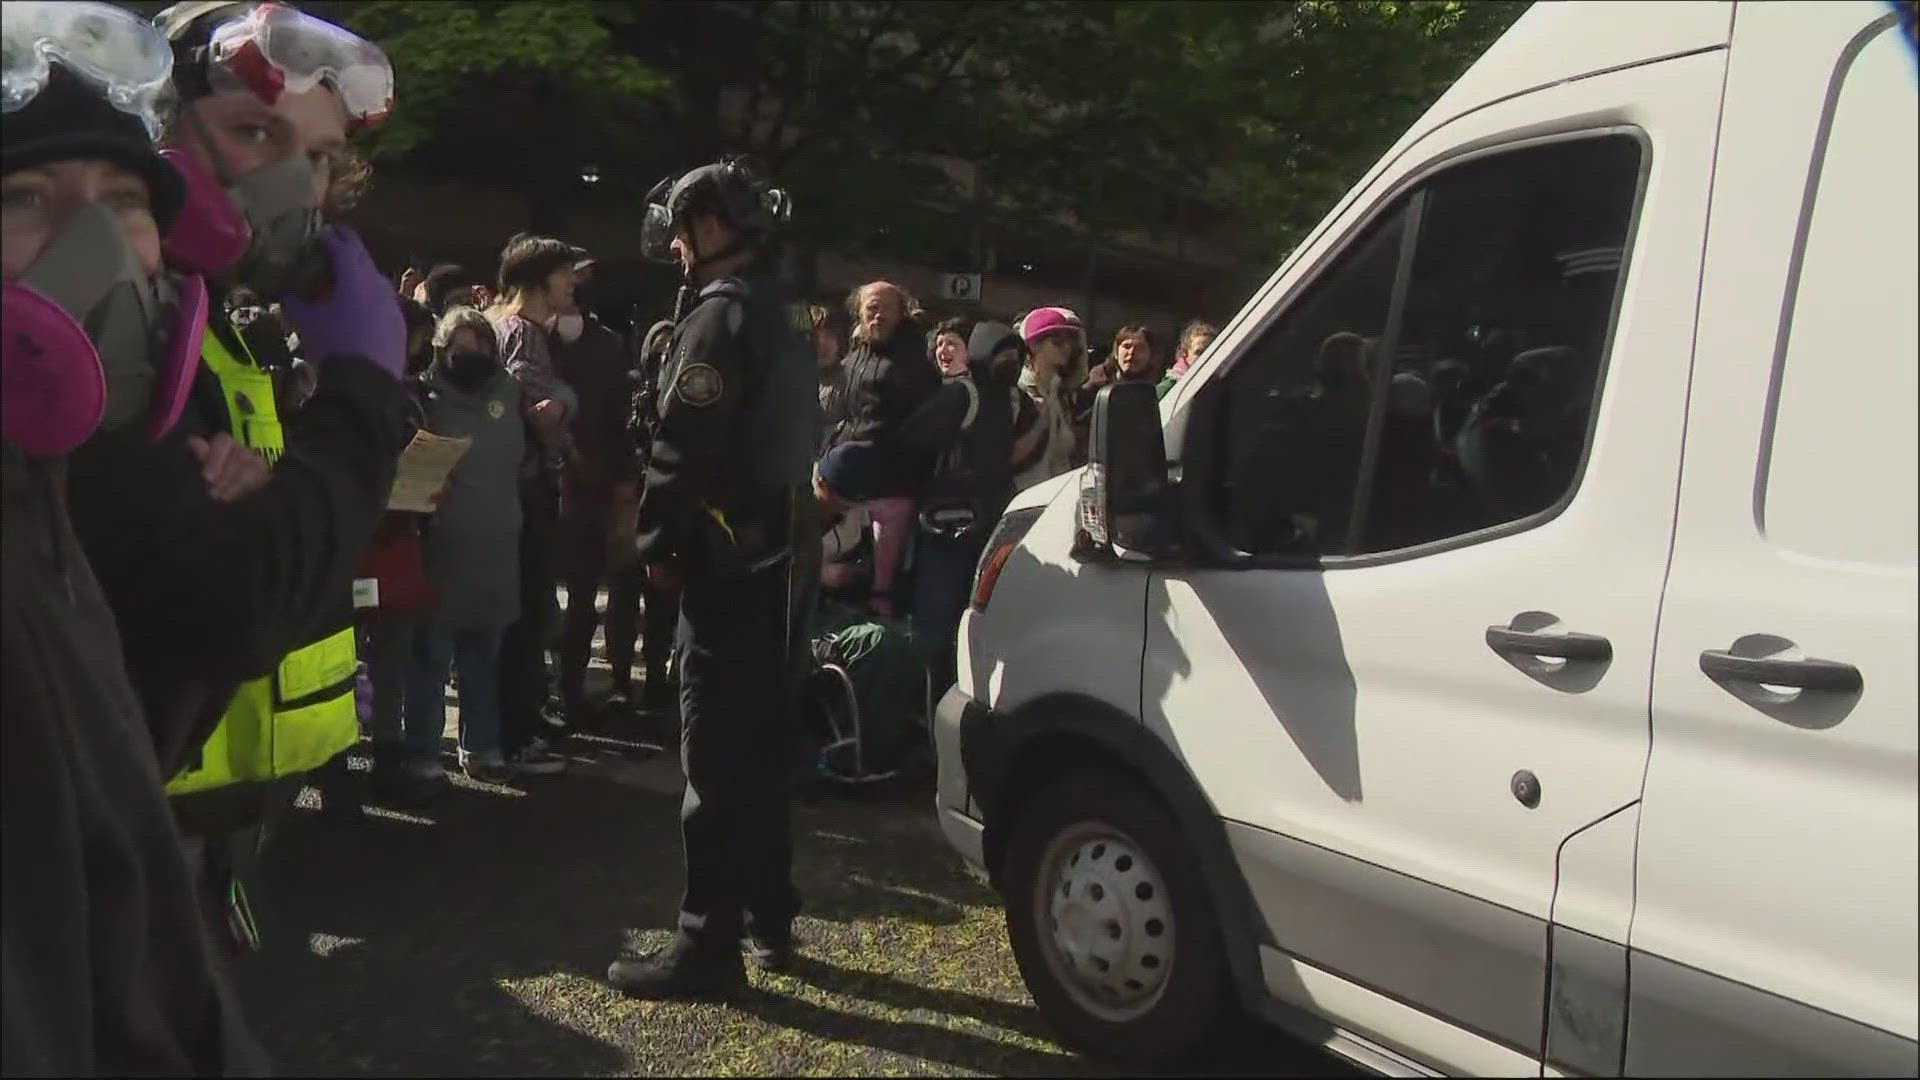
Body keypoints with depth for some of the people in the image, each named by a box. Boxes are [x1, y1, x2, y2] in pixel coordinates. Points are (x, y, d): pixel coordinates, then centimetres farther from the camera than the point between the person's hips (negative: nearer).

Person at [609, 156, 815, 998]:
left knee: (717, 754, -6)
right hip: (781, 556, 10)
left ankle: (708, 945, -1)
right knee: (761, 747, 15)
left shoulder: (719, 315, -12)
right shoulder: (780, 320, 19)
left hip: (731, 561, -10)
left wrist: (658, 542, -9)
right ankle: (768, 920, 25)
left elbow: (682, 448, -19)